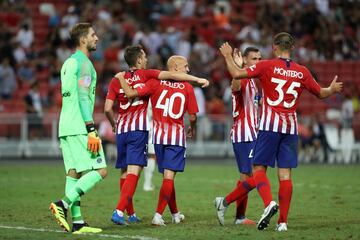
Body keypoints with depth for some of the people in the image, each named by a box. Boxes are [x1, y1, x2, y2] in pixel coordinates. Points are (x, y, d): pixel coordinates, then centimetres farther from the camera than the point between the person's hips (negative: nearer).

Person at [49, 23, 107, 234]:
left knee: (74, 172, 5)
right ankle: (64, 204, -19)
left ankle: (77, 221, 2)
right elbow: (83, 98, -17)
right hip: (79, 127, -9)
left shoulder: (68, 63, 20)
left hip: (66, 127, 9)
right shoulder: (84, 63, -9)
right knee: (100, 171, -8)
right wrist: (91, 130, -20)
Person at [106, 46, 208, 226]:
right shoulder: (145, 75, 2)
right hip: (138, 128, -4)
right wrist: (198, 79, -4)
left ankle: (130, 213, 22)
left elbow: (107, 108, 4)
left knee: (124, 172, 14)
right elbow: (172, 75, -7)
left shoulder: (116, 80, 10)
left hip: (121, 129, 4)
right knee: (133, 171, -9)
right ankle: (119, 211, -23)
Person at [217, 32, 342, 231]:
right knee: (285, 174, 2)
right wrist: (333, 89, 42)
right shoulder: (302, 72, 7)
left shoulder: (267, 66, -4)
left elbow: (236, 74, -7)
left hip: (269, 125, -3)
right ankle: (283, 221, -2)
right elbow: (320, 93, 19)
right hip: (291, 127, 3)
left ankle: (269, 202, -25)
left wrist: (228, 56, 11)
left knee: (258, 169, 2)